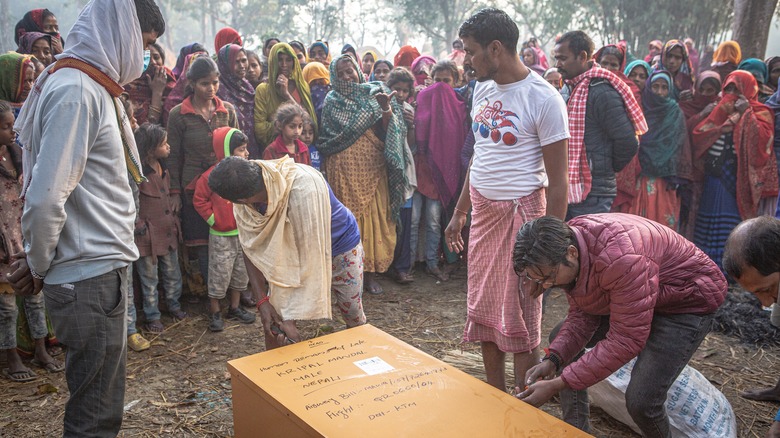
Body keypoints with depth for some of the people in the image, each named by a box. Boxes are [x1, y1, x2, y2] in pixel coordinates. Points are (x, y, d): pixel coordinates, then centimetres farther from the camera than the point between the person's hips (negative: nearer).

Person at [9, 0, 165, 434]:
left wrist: (41, 263, 14)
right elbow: (45, 198, -24)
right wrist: (40, 267, -8)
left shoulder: (94, 86, 14)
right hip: (92, 274, -9)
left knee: (105, 401, 21)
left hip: (104, 268, 9)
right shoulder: (75, 90, -17)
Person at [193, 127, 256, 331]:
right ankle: (214, 312, 18)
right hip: (222, 236, -5)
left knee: (241, 272, 15)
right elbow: (199, 200, -7)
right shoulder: (212, 175, -15)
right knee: (220, 273, 3)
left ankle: (235, 307, 31)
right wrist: (212, 218, -10)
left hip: (244, 233, 5)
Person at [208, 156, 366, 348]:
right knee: (273, 322, -4)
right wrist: (263, 301, -20)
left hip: (341, 245, -4)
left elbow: (311, 256, -36)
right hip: (292, 252, 4)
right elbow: (251, 247, -11)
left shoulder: (302, 188, -41)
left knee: (355, 319, 9)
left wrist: (291, 317, -32)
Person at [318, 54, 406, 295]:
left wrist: (386, 109, -16)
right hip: (345, 166, -2)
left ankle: (370, 272, 11)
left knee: (374, 214, 1)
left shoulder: (375, 93, 11)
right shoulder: (333, 100, 7)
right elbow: (345, 131, -5)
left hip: (372, 165, 2)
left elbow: (387, 131, 0)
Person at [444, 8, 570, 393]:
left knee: (519, 319, 2)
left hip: (521, 212, -7)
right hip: (482, 211, 7)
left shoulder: (543, 98, -14)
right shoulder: (482, 89, 8)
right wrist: (459, 213, 17)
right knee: (483, 311, 14)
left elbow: (557, 179, -13)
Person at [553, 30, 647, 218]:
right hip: (573, 188, 9)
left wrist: (607, 169, -3)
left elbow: (627, 143, -18)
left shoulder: (602, 92, -16)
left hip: (592, 194, -9)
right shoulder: (575, 88, 14)